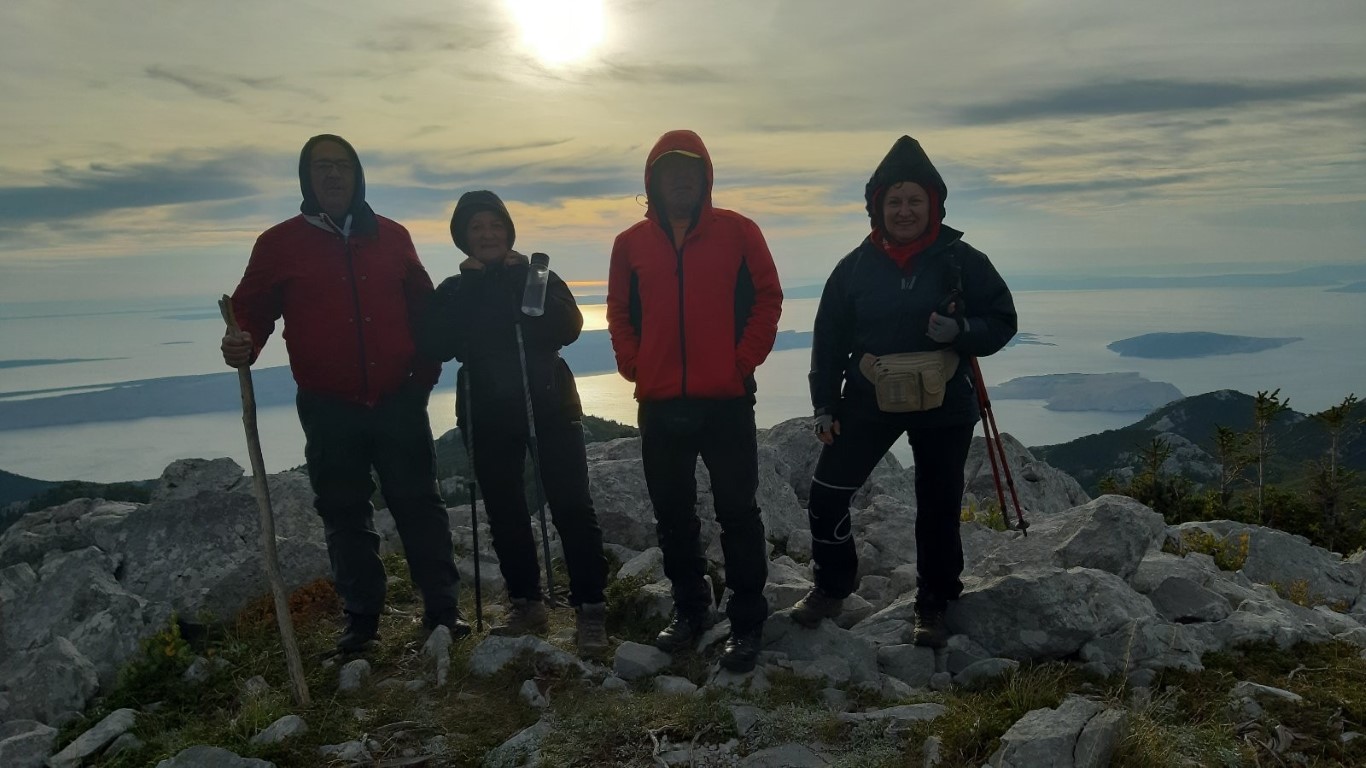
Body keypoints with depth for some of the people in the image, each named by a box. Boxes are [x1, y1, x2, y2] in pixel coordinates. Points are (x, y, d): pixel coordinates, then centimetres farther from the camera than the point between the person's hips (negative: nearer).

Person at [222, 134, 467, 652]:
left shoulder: (391, 237, 8)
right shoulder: (280, 244, 2)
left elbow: (424, 308, 13)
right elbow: (253, 309, 2)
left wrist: (426, 370, 7)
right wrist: (243, 346, -19)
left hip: (399, 401, 1)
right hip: (329, 410, -1)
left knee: (418, 504, 5)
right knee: (345, 516, 8)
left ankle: (442, 608, 16)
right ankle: (361, 618, 21)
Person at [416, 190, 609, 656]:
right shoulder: (454, 292, 9)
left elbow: (568, 328, -12)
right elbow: (434, 347, -9)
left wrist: (524, 281, -12)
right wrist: (469, 286, -9)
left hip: (549, 406, -2)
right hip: (488, 417, 3)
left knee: (571, 507, -8)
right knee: (505, 514, 9)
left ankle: (590, 610, -3)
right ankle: (526, 605, 22)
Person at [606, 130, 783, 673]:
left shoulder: (736, 231, 1)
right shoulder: (632, 243, 7)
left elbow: (767, 298, 2)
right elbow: (620, 313, 13)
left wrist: (743, 361, -6)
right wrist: (634, 367, 1)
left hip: (726, 400, -3)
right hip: (659, 404, 3)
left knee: (737, 512, 2)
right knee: (672, 514, 13)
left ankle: (747, 622, 12)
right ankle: (689, 609, 28)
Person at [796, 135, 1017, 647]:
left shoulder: (961, 260, -6)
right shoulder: (855, 267, -2)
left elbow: (1002, 322, -1)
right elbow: (829, 339, 3)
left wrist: (961, 330, -22)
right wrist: (824, 403, 1)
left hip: (944, 407, -1)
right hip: (869, 402, 1)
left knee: (938, 509, 8)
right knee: (826, 495, 0)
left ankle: (933, 605, 28)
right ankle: (831, 587, 23)